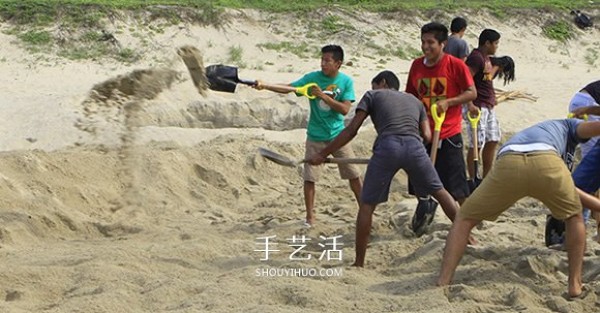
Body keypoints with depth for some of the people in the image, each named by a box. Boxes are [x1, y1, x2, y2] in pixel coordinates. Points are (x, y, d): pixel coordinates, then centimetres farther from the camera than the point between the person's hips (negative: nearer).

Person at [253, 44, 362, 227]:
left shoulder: (346, 81, -5)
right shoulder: (312, 78, -6)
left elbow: (345, 109, -14)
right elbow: (288, 88, -13)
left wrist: (324, 96, -23)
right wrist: (265, 86, -27)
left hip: (338, 136, 0)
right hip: (315, 137, 0)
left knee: (354, 175, 5)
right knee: (309, 178, -1)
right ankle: (310, 217, 12)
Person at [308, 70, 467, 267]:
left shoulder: (372, 95, 24)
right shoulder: (414, 100, 34)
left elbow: (351, 130, 15)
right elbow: (427, 136, 21)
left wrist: (322, 154, 19)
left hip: (387, 147, -2)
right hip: (415, 146, 3)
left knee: (367, 205, 9)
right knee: (440, 192, 22)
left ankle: (359, 263, 9)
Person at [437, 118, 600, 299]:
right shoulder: (567, 126, 38)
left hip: (507, 163, 3)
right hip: (547, 162, -3)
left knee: (464, 219, 20)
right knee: (574, 217, 27)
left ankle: (442, 285, 7)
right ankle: (575, 285, 21)